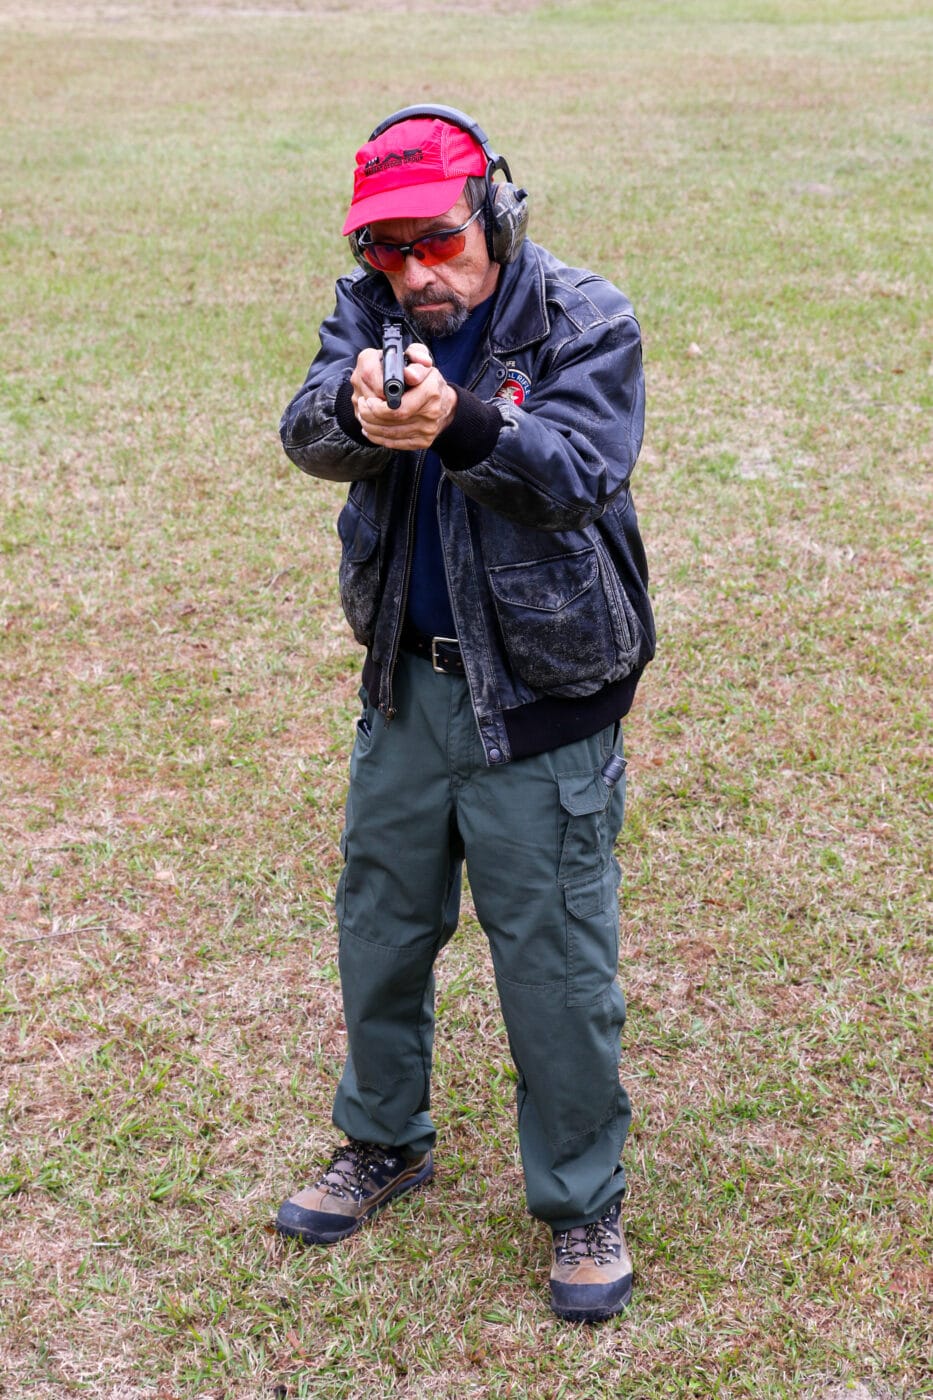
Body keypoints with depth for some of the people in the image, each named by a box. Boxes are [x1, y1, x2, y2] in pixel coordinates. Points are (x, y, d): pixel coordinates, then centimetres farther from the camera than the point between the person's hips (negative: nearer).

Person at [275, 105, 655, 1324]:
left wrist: (463, 423, -44)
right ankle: (386, 1144, 41)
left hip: (543, 699, -4)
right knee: (380, 929, 18)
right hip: (409, 685, 5)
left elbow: (579, 470, -26)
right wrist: (355, 412, -41)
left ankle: (584, 1202, 24)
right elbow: (307, 434, -17)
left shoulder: (586, 322, -11)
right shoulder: (370, 310, 0)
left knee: (557, 966, 3)